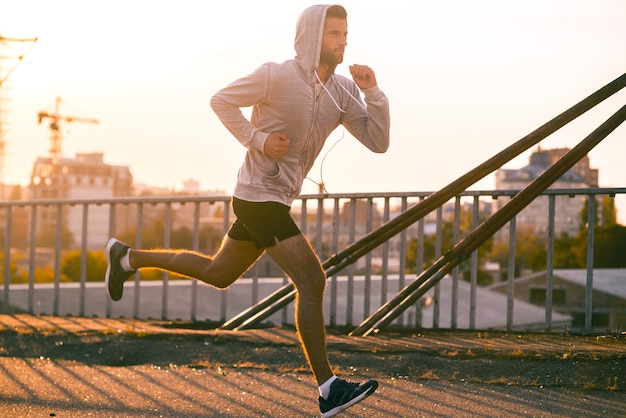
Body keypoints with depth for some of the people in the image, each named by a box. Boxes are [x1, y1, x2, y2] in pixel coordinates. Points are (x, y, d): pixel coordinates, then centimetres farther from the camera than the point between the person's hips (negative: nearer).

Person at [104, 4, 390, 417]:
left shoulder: (343, 91, 3)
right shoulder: (277, 75, -15)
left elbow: (378, 142, 0)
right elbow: (222, 100, -6)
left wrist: (373, 93, -14)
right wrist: (258, 139, -17)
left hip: (276, 200, 9)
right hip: (259, 195, -9)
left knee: (218, 274, 23)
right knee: (312, 280, -16)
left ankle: (128, 257, 37)